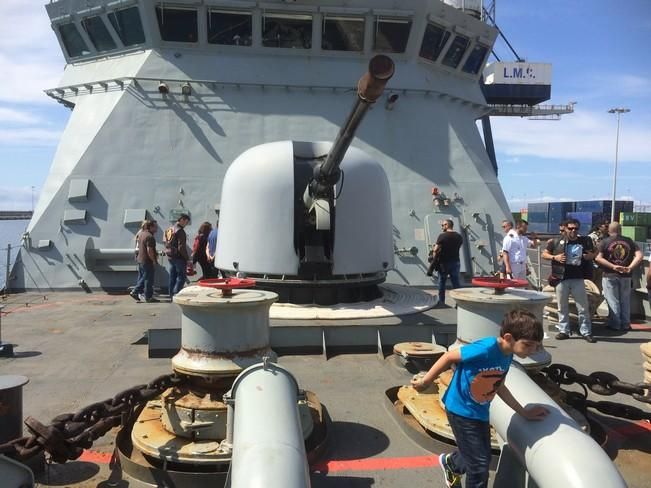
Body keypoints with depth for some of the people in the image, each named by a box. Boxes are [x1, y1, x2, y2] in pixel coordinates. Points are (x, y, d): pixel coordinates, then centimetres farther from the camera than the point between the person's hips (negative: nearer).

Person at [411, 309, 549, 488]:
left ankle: (450, 463, 54)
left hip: (480, 411, 8)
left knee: (483, 456, 25)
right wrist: (425, 382, -14)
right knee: (480, 465, -3)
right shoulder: (486, 349, -31)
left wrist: (523, 412, 10)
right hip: (461, 409, -8)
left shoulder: (507, 356, -4)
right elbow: (449, 357, -23)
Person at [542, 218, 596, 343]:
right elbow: (544, 254, 7)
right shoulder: (556, 241, 2)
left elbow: (592, 255, 20)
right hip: (561, 278, -1)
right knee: (562, 307, 7)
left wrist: (587, 255, -4)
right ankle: (564, 331, 17)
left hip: (578, 278, 1)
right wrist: (555, 257, -12)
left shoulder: (584, 241, 7)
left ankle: (586, 332, 11)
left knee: (583, 307, 2)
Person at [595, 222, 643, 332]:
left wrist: (613, 266, -18)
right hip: (626, 276, 3)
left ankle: (615, 324, 9)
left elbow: (598, 258, -16)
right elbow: (639, 256, -6)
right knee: (625, 301, 14)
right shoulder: (629, 241, 4)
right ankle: (626, 324, 20)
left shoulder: (605, 242, -5)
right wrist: (630, 267, -13)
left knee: (613, 301, 5)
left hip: (610, 275, -3)